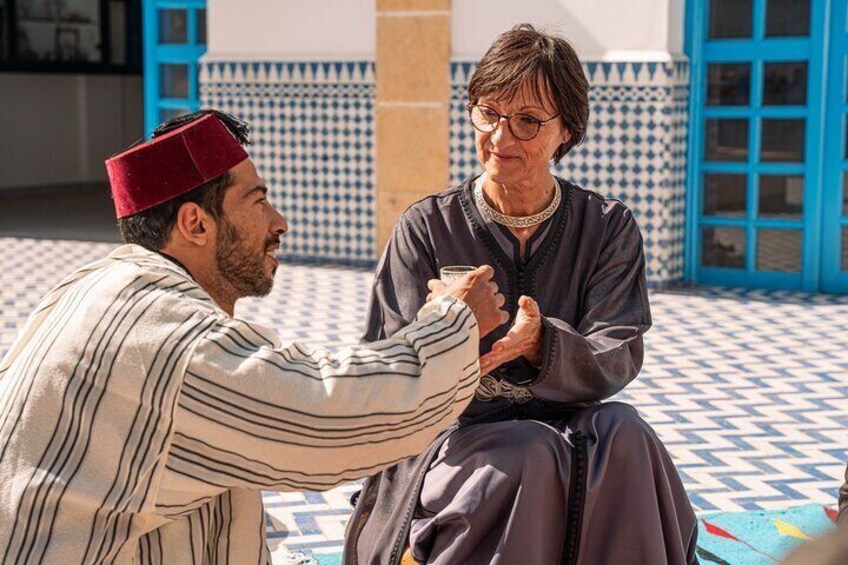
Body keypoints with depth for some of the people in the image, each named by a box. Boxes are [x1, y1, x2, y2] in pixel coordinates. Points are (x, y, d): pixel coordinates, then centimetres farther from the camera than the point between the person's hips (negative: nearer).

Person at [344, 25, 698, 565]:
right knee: (529, 458, -33)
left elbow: (618, 361, -8)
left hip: (568, 428, 2)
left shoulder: (609, 228, 3)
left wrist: (542, 343, -30)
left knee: (624, 435, -29)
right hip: (452, 440, -1)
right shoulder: (426, 227, -2)